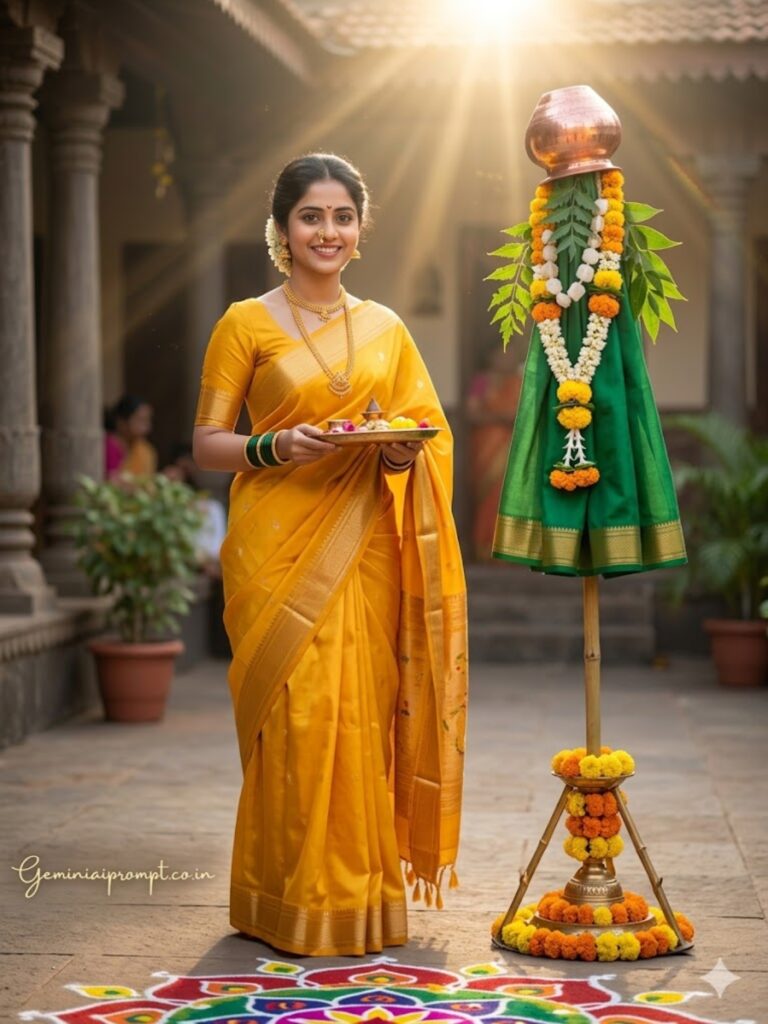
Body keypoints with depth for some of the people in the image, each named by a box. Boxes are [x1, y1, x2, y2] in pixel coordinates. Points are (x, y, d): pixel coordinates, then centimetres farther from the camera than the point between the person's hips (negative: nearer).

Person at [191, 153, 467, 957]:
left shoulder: (385, 329, 13)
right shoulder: (246, 324, 1)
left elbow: (424, 437, 17)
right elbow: (205, 445, -1)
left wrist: (403, 454, -6)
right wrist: (277, 447, -19)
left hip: (363, 549, 3)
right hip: (278, 546, -3)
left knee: (364, 711, 2)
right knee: (296, 712, -6)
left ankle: (363, 894, 13)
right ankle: (293, 901, 6)